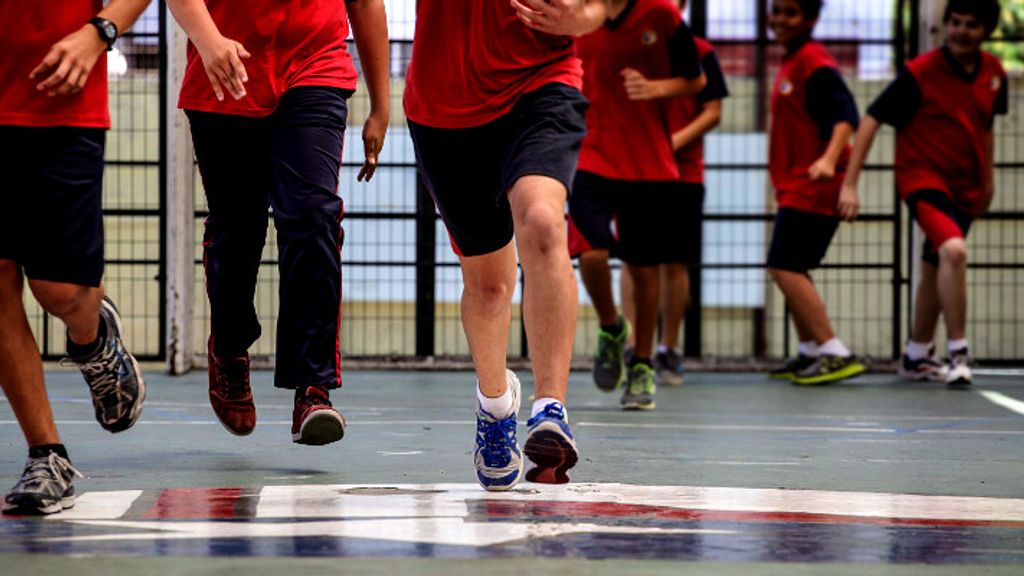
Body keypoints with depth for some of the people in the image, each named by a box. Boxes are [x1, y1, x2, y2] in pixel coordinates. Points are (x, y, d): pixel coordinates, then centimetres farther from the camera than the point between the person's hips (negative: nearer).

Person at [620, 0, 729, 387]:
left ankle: (668, 351, 10)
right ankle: (632, 346, 0)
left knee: (675, 263, 3)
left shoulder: (700, 53, 4)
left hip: (683, 171, 0)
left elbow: (713, 112, 2)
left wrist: (677, 140, -13)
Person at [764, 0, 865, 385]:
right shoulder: (791, 64, 17)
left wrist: (830, 159, -39)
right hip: (796, 186, 10)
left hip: (813, 186, -10)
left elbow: (845, 114, -24)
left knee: (784, 267, -14)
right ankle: (810, 352, 26)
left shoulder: (814, 63, -13)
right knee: (789, 269, 16)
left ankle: (836, 354, -16)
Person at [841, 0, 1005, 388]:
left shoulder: (993, 73, 0)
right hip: (923, 178, -6)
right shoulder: (920, 73, -17)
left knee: (936, 269, 18)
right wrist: (849, 184, -21)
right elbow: (871, 120, -16)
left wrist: (988, 178, 21)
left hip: (964, 187, 6)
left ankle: (917, 356, 35)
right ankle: (958, 354, -23)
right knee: (953, 250, -29)